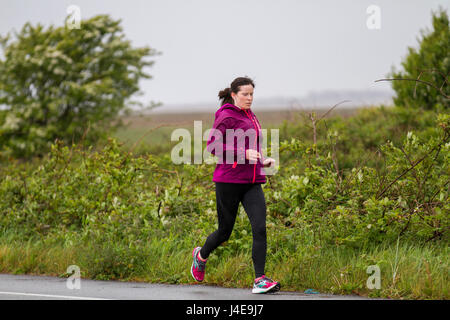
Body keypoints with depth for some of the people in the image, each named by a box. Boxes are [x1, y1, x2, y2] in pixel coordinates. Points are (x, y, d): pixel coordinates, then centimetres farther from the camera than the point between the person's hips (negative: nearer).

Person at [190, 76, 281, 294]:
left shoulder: (251, 117, 16)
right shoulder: (226, 116, -8)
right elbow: (213, 146, -14)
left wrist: (262, 161, 11)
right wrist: (244, 154, -21)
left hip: (252, 182, 6)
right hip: (229, 180, -6)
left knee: (260, 228, -11)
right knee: (225, 231, 7)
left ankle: (260, 280, -13)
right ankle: (201, 255, 38)